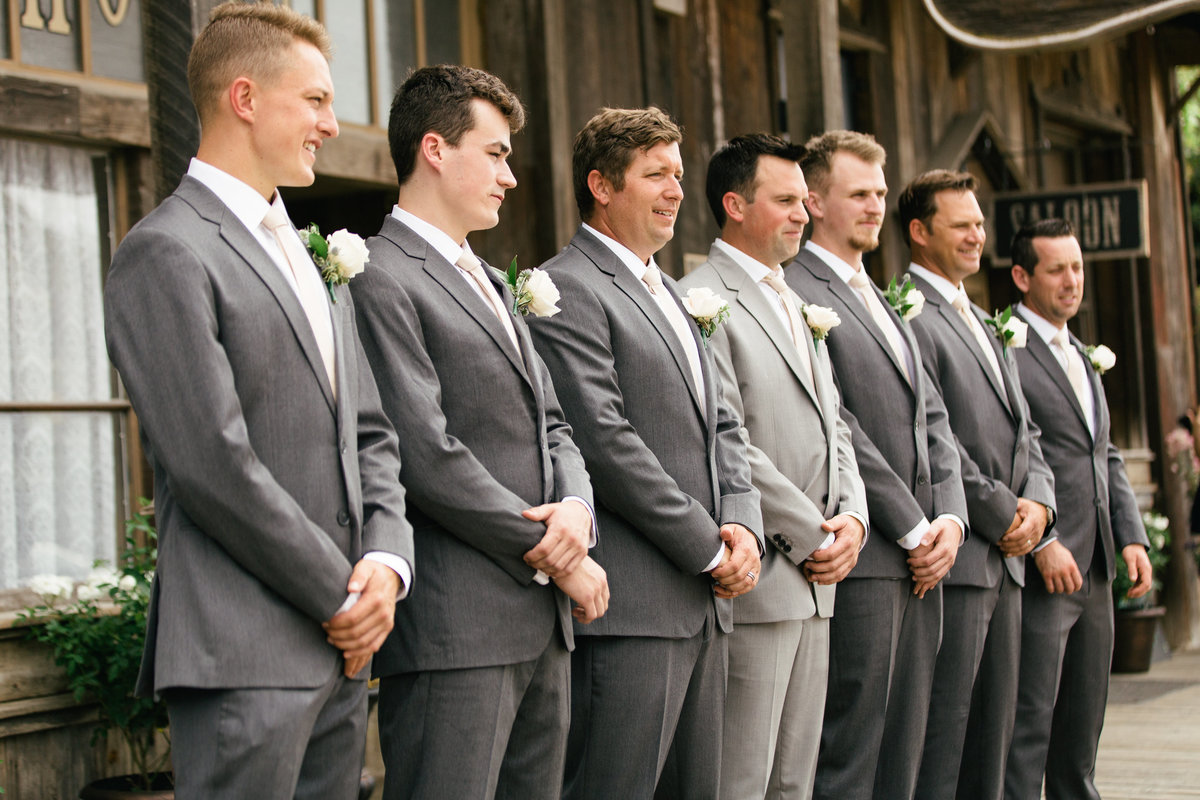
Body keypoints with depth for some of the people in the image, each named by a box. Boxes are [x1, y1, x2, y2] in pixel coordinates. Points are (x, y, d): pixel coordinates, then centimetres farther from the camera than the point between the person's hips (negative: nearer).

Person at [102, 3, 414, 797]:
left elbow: (371, 433, 19)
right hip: (242, 655, -8)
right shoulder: (166, 253, -9)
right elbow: (214, 465, -16)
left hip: (341, 647, 8)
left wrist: (386, 560, 0)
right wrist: (340, 597, -9)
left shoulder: (314, 260, 20)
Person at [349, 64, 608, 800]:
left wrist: (576, 508, -3)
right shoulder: (380, 279, -9)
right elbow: (426, 456, -16)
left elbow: (550, 423, 19)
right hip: (456, 629, -9)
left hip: (543, 619, 9)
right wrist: (551, 556, -10)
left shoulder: (489, 283, 22)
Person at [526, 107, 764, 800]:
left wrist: (742, 523, 0)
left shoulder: (672, 294, 21)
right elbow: (605, 442, -16)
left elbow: (721, 426, 19)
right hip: (630, 607, -9)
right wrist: (710, 549, -12)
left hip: (705, 600, 9)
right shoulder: (568, 289, -8)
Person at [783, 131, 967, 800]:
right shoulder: (793, 290, -8)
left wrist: (950, 518, 2)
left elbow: (932, 418, 18)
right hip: (860, 555, -9)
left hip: (919, 564, 9)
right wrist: (914, 528, -12)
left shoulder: (884, 303, 22)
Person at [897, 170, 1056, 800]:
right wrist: (1000, 514, -12)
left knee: (992, 733, 12)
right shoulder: (908, 317, -10)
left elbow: (1023, 429, 20)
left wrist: (1037, 501, 1)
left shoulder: (987, 326, 21)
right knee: (941, 731, -7)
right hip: (955, 558, -9)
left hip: (1005, 559, 9)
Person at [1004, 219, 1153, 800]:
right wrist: (1041, 541, -20)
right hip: (1040, 571, -9)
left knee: (1083, 728, 13)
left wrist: (1131, 536, 9)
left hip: (1094, 572, 9)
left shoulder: (1082, 358, 21)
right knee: (1028, 724, -8)